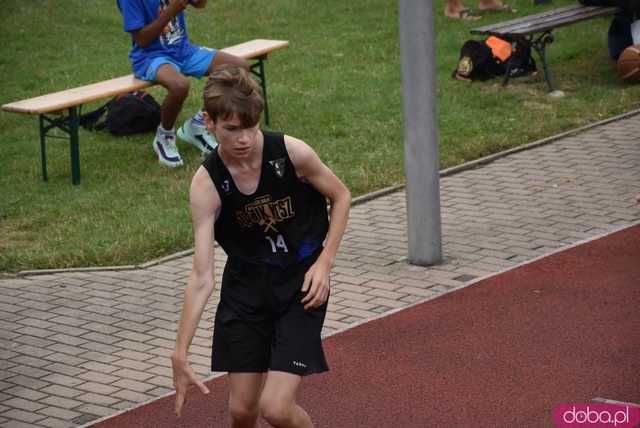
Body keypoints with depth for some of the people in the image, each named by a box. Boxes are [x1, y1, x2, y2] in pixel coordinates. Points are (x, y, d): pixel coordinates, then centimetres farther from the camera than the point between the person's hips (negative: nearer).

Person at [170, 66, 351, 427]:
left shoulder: (292, 153, -19)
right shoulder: (206, 183, -18)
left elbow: (341, 196, 1)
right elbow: (202, 278, -20)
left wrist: (324, 262, -10)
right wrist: (180, 354, -26)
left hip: (302, 283, -2)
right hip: (246, 285, 2)